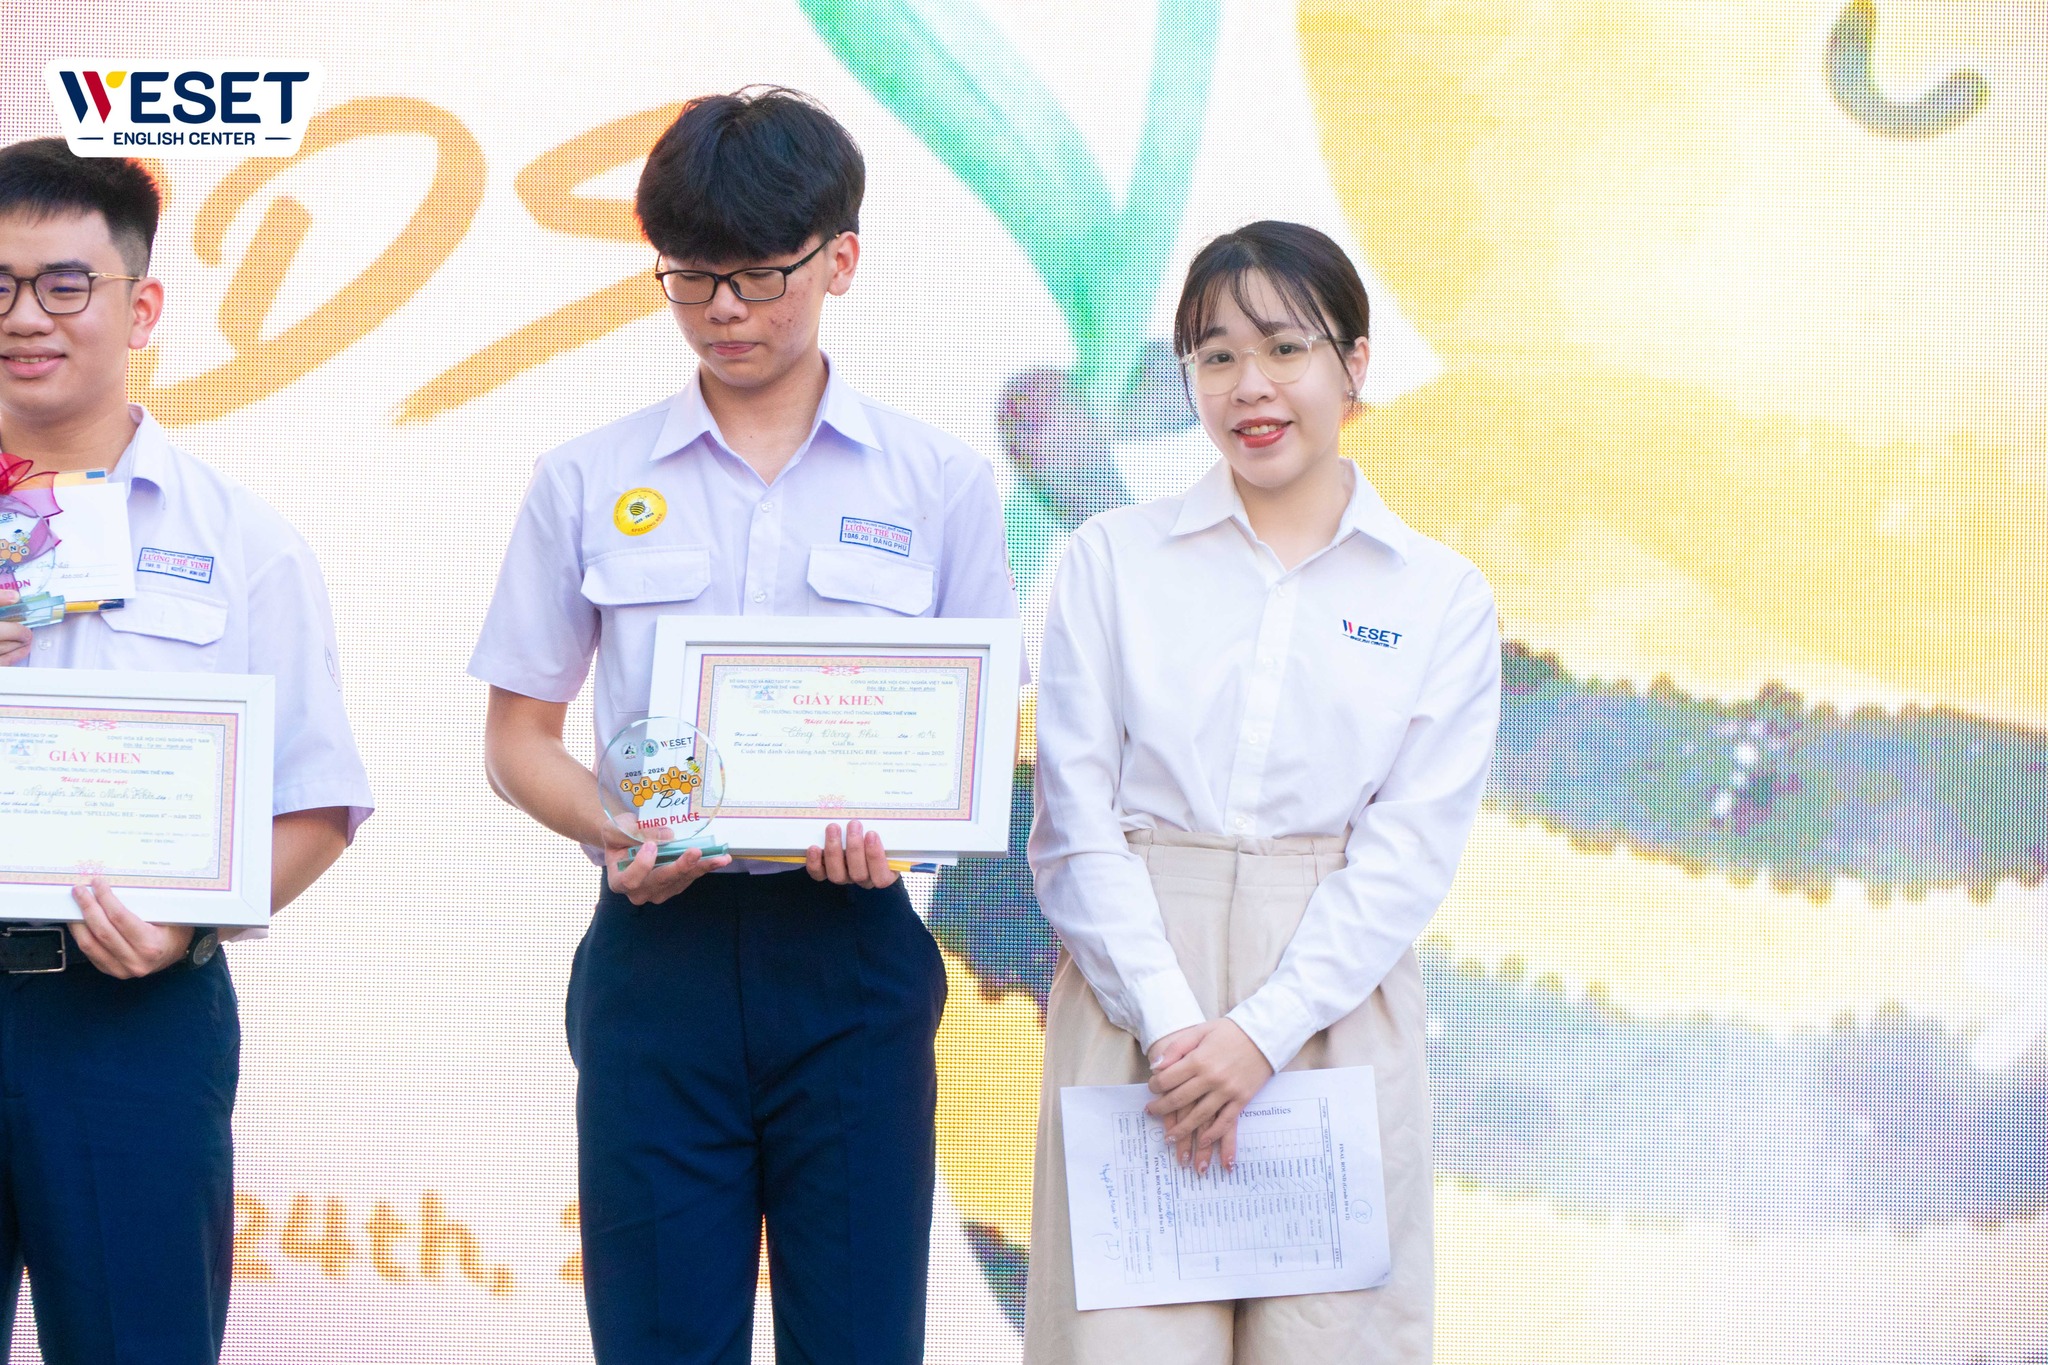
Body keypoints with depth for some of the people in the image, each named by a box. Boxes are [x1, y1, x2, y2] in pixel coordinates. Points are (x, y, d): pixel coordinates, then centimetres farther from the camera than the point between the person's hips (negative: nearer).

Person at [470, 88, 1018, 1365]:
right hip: (657, 951, 1)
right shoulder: (590, 480, 8)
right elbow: (520, 736, 11)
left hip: (850, 947, 0)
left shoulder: (939, 482, 7)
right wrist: (620, 832, -11)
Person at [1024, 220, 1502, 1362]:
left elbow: (1410, 849, -1)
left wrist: (1261, 1032, -12)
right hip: (1133, 997, 0)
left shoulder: (1442, 599, 6)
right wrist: (1169, 1019, -11)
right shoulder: (1113, 561, 6)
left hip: (1336, 1001, 0)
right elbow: (1076, 818, 0)